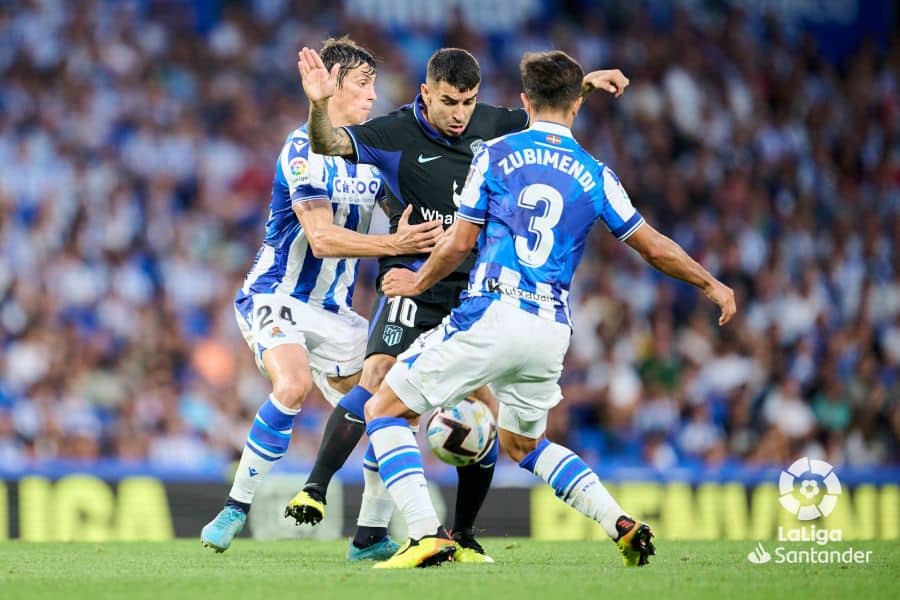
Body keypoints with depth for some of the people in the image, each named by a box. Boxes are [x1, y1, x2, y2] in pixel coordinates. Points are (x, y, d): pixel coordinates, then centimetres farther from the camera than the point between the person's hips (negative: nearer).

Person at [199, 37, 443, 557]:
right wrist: (394, 245, -30)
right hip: (275, 297, -7)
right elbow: (322, 239, -22)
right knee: (293, 384, -32)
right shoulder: (304, 149, -15)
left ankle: (373, 535, 8)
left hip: (334, 309, 7)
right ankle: (237, 508, -21)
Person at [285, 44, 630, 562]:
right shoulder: (396, 134, -10)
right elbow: (329, 145, -25)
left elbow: (542, 112, 26)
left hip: (473, 290, 5)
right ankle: (315, 489, -20)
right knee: (377, 380, -26)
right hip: (414, 283, -4)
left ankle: (464, 535, 14)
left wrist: (586, 83, 15)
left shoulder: (487, 123, 5)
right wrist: (320, 105, -43)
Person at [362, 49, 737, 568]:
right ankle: (623, 524, 12)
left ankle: (428, 534, -11)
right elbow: (654, 247, 12)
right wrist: (712, 284, 28)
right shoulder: (594, 175, 9)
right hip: (553, 331, 5)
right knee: (522, 443, 28)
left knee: (386, 409, 7)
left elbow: (461, 242, 5)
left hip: (490, 316, -5)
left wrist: (417, 283, 23)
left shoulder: (496, 154, 3)